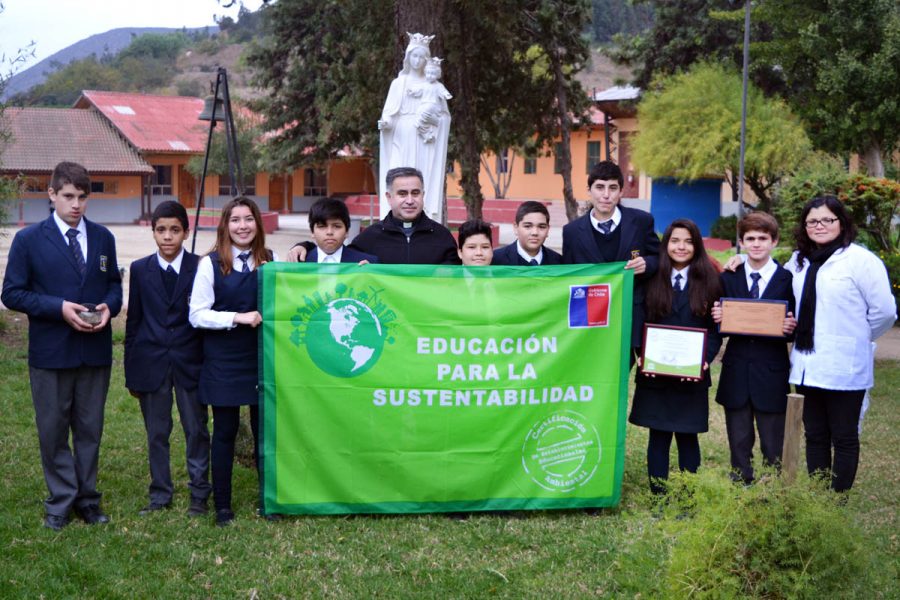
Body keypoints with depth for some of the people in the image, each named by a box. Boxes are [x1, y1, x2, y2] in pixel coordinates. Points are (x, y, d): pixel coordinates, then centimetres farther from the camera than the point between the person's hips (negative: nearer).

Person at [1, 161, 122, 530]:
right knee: (53, 430, 5)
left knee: (90, 429, 10)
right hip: (50, 350, -2)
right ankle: (60, 502, 17)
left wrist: (108, 307, -9)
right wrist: (60, 308, -17)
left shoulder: (103, 238, 7)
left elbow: (113, 285, 14)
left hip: (95, 349, 3)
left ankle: (87, 499, 22)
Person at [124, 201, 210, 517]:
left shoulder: (200, 268, -4)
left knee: (196, 431, 7)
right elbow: (133, 321, 6)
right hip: (151, 363, 2)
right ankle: (160, 494, 24)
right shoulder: (140, 269, 3)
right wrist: (131, 372, 4)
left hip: (190, 362, -2)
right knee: (156, 433, 11)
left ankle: (199, 494, 19)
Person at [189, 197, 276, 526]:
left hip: (261, 356, 2)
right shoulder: (210, 264, -4)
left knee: (264, 428, 6)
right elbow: (197, 315, -8)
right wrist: (238, 317, -17)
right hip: (223, 360, -2)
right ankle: (222, 504, 16)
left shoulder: (269, 261, 6)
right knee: (225, 431, 5)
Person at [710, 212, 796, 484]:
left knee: (773, 450, 6)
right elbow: (719, 326, 7)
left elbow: (795, 328, 0)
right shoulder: (728, 279, 7)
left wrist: (791, 328, -21)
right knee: (738, 447, 12)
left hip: (772, 373, -2)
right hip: (736, 373, 2)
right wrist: (717, 318, -14)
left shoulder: (788, 280, -1)